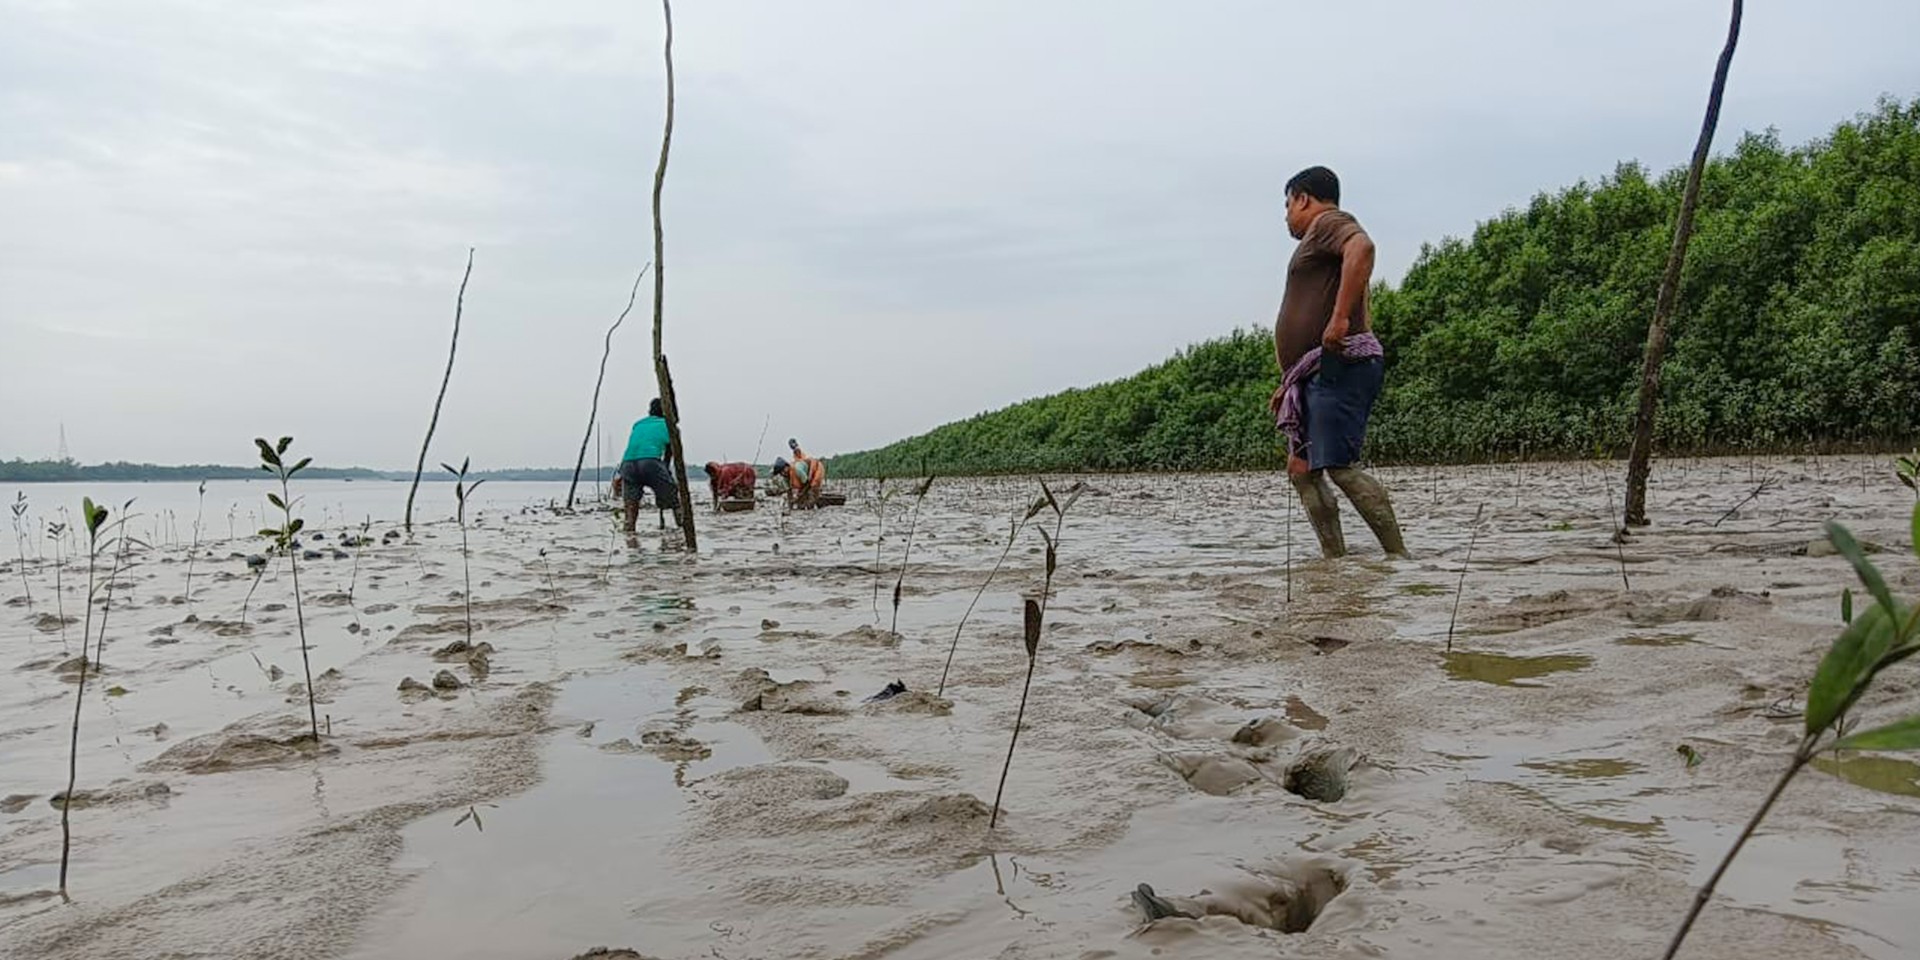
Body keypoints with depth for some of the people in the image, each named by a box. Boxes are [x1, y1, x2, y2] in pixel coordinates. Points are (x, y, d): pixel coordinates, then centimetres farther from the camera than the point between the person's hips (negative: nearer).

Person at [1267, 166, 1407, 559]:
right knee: (1302, 469, 8)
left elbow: (1362, 247, -26)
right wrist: (1289, 383, 28)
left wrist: (1340, 317, -31)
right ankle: (1335, 560, 5)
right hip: (1318, 377, 11)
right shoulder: (1316, 245, 29)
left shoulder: (1328, 222, -1)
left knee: (1340, 467, -17)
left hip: (1340, 365, -11)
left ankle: (1399, 556, -16)